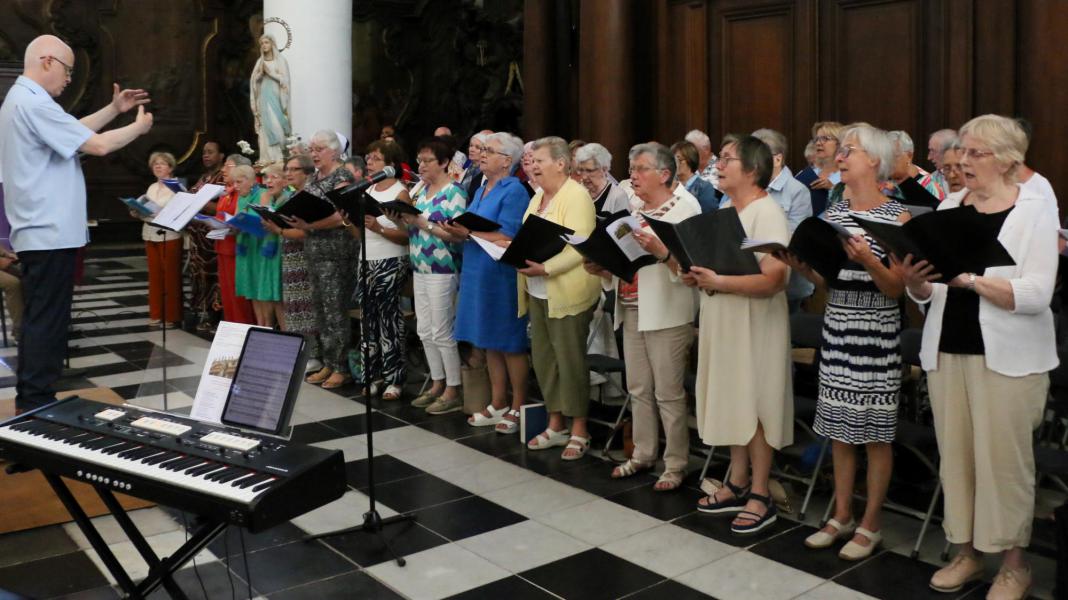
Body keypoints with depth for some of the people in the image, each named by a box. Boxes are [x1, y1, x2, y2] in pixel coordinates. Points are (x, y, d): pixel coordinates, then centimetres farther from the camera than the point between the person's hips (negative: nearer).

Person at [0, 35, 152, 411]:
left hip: (39, 230, 11)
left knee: (38, 318, 15)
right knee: (47, 320, -5)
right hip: (51, 233, -11)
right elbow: (98, 145, -19)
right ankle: (36, 403, 2)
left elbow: (74, 132, 24)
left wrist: (114, 109, 19)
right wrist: (139, 126, -3)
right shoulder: (34, 104, -18)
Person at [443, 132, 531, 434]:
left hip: (502, 276, -8)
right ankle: (497, 405, 23)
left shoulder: (514, 191, -11)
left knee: (510, 345, 1)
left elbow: (508, 239, -20)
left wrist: (468, 232, -23)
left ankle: (518, 409, 12)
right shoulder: (481, 189, 15)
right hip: (477, 273, 9)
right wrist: (457, 230, -2)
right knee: (488, 343, 13)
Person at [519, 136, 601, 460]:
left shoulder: (576, 196, -11)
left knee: (570, 359, -2)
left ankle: (579, 431, 10)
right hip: (537, 292, 9)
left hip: (567, 293, -8)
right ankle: (555, 424, 24)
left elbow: (579, 249, -20)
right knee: (543, 357, 12)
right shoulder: (538, 198, 16)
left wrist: (545, 268, -28)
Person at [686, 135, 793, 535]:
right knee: (734, 405, 13)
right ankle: (737, 484, 25)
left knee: (755, 407, 0)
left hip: (755, 326, -8)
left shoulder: (767, 213, -14)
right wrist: (697, 275, 0)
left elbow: (773, 279, -23)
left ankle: (760, 497, 11)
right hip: (723, 323, 8)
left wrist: (719, 283, -28)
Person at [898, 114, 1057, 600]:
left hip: (1007, 356, -4)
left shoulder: (1034, 213, -5)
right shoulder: (948, 206, 8)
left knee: (1003, 456, 1)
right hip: (946, 349, 4)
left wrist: (969, 277, -26)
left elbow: (1036, 294, -16)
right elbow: (930, 292, 8)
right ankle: (967, 551, 24)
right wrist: (915, 281, -13)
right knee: (955, 452, 9)